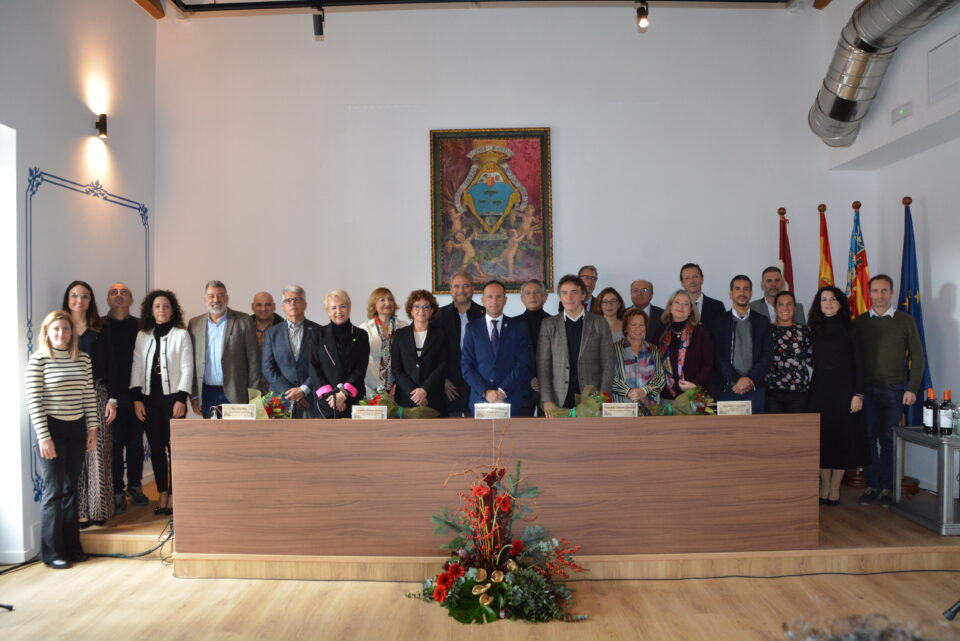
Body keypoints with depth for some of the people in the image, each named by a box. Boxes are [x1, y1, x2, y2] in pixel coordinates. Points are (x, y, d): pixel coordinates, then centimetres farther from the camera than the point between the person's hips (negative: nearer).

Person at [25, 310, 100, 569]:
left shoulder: (83, 359, 6)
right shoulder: (38, 360, -8)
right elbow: (33, 401, -11)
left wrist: (92, 428, 5)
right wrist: (44, 437, -14)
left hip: (77, 429, 5)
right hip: (51, 429, -5)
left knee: (71, 489, 11)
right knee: (54, 490, -1)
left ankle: (71, 545, 21)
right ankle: (51, 552, 12)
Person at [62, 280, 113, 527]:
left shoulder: (99, 330, 8)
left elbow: (110, 366, 6)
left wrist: (112, 399, -2)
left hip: (97, 395, 0)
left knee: (98, 453, 0)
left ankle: (98, 508, 8)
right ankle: (80, 511, 7)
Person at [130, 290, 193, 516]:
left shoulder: (181, 335, -3)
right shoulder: (142, 336, 8)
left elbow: (187, 369, -6)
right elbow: (137, 367, 7)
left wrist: (181, 399, -12)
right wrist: (136, 398, 0)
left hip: (172, 397, -3)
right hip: (149, 398, 4)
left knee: (174, 446, -1)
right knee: (156, 447, 8)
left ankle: (174, 496, 8)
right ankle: (162, 495, 18)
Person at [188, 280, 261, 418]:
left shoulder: (243, 321, -1)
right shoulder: (194, 324, 8)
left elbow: (253, 360, -2)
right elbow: (191, 363, 9)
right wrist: (193, 395, 4)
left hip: (235, 394, -3)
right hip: (207, 394, 3)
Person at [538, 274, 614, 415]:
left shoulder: (599, 324, 5)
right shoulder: (548, 324, 6)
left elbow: (607, 366, 4)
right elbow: (543, 365, 2)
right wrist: (547, 400, -7)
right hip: (559, 402, 0)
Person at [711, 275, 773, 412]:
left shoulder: (762, 321, 11)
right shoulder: (720, 322, 6)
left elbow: (767, 355, 4)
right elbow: (718, 356, -2)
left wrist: (751, 379, -9)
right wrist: (737, 380, -12)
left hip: (755, 388, 1)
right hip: (726, 389, -1)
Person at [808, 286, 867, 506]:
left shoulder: (850, 331, -1)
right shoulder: (815, 331, 8)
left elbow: (858, 364, -3)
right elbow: (813, 363, 8)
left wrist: (858, 394, -10)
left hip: (843, 389, -3)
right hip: (819, 389, 3)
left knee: (843, 438, 2)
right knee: (821, 438, 4)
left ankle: (835, 488, 12)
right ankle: (825, 485, 16)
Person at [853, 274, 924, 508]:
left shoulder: (905, 321, 3)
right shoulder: (860, 322, 6)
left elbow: (917, 357, 3)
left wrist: (912, 388, -4)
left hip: (894, 390, -1)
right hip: (866, 389, 1)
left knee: (889, 439, 2)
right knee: (869, 438, 3)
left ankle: (886, 488, 10)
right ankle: (871, 486, 11)